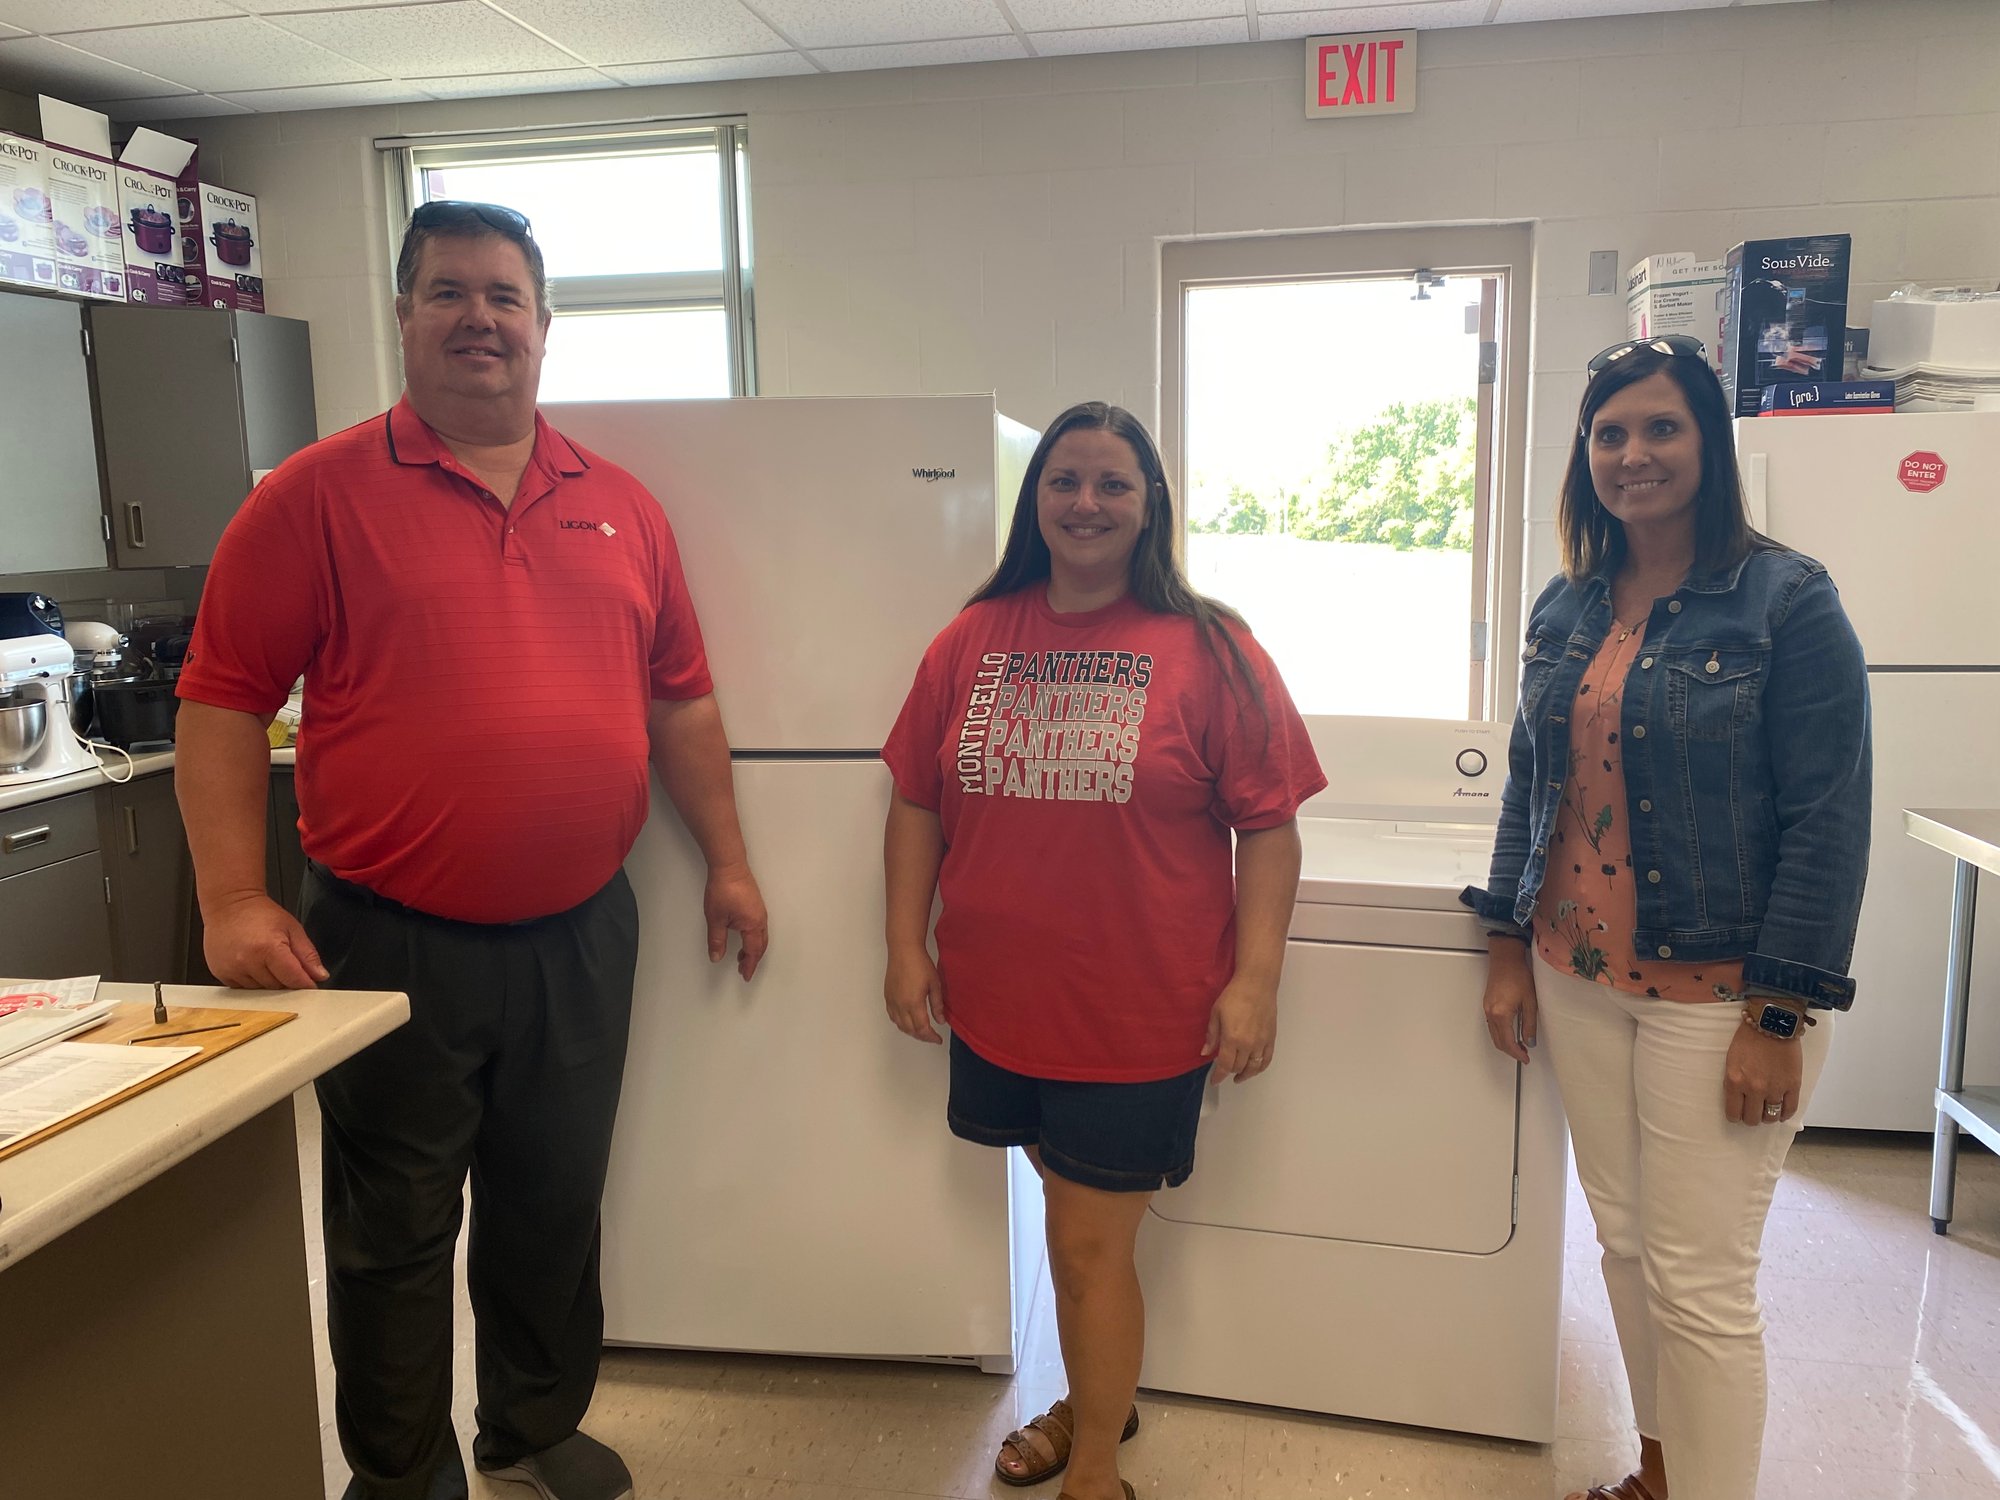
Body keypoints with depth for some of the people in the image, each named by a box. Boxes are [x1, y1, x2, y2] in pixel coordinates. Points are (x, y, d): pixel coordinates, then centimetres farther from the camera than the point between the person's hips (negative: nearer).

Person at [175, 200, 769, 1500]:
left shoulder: (621, 505, 7)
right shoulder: (319, 495, -5)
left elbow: (681, 701, 11)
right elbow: (222, 705, -6)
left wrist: (727, 861, 9)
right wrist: (233, 901, -13)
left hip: (580, 938, 4)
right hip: (392, 943, -3)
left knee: (554, 1207, 19)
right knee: (394, 1233, 13)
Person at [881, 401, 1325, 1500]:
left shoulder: (1208, 651, -8)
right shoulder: (973, 642, 2)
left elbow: (1268, 825, -7)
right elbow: (917, 804, 7)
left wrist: (1254, 979, -12)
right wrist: (906, 947, 3)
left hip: (1143, 1013, -3)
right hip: (998, 1001, 4)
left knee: (1089, 1245, 7)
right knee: (1077, 1223, 22)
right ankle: (1092, 1401, 49)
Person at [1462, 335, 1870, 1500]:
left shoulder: (1789, 600, -10)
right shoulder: (1566, 608, 6)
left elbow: (1827, 820, -12)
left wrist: (1780, 1018, -15)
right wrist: (1508, 949, 9)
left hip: (1717, 992, -5)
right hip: (1580, 978, 5)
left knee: (1698, 1282, 1)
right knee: (1625, 1244, 16)